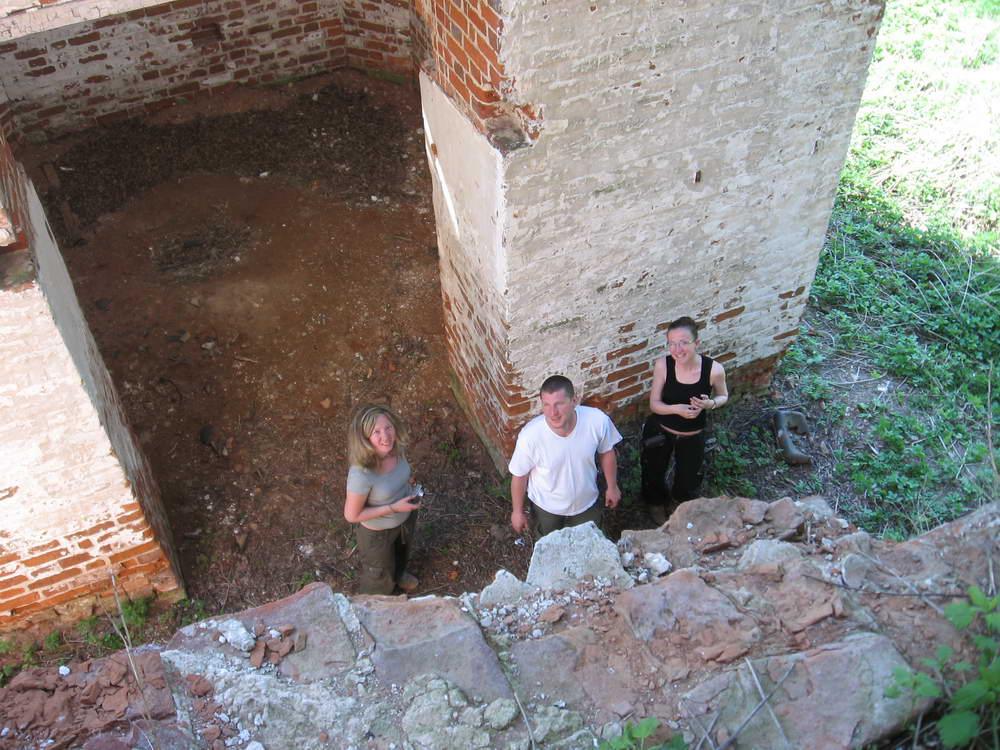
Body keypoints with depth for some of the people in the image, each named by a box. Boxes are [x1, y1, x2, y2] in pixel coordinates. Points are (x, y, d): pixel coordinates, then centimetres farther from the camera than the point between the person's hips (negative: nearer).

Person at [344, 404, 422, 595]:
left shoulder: (395, 448, -24)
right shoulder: (361, 474, -43)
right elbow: (352, 515, -28)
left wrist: (410, 493, -4)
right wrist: (393, 508, -28)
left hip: (406, 516, 5)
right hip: (378, 531, -5)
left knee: (402, 550, 37)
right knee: (379, 573, 27)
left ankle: (398, 573, 71)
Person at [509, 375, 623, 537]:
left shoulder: (598, 420, -31)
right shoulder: (530, 436, -36)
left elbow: (606, 452, -8)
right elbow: (519, 475, -17)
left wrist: (612, 486, 6)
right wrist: (517, 511, -4)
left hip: (586, 503, 2)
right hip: (546, 507, -2)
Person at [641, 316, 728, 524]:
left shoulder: (714, 370, -26)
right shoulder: (662, 365, -26)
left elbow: (723, 396, -5)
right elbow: (654, 404, -16)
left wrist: (711, 404, -28)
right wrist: (676, 409, -36)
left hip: (693, 435, 0)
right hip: (660, 431, 0)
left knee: (688, 480, 23)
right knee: (654, 473, 24)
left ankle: (677, 502, 61)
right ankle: (657, 502, 60)